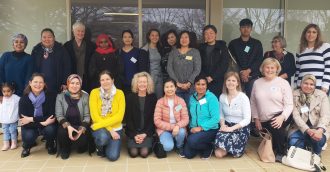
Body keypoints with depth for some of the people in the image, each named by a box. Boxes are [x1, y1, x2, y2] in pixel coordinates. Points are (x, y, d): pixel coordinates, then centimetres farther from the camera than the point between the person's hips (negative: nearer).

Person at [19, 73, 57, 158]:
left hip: (47, 124, 0)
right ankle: (27, 146, 10)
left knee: (50, 130, -33)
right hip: (30, 126, 1)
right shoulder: (23, 99, -11)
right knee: (28, 136, -30)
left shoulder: (50, 96, -14)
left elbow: (52, 117, -17)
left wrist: (32, 119, -23)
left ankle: (50, 144, 4)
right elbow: (23, 120, -17)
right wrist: (43, 123, -29)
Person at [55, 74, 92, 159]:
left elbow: (87, 116, -5)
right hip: (66, 126, 1)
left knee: (81, 140, -28)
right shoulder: (60, 96, 0)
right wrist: (68, 126, -26)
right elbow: (59, 115, -6)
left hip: (81, 126, -1)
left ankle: (82, 146, 14)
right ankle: (65, 150, 2)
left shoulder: (85, 96, -2)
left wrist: (82, 129, -22)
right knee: (62, 132, -32)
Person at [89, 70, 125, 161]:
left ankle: (107, 146, 21)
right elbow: (95, 116, -11)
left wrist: (101, 124, -21)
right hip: (99, 128, -1)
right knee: (103, 137, -36)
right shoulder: (94, 92, -7)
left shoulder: (119, 93, -5)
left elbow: (119, 116, -12)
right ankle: (99, 147, 4)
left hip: (115, 128, 1)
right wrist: (109, 129, -17)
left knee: (113, 156, -17)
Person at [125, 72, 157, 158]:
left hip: (147, 131, 0)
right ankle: (131, 142, 15)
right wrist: (134, 135, -11)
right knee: (133, 153, -17)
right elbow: (128, 118, -1)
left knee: (144, 153, -18)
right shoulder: (130, 97, 0)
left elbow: (153, 118, -1)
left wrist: (145, 134, -11)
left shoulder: (153, 97, 1)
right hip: (133, 131, 0)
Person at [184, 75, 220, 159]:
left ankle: (209, 147, 0)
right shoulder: (192, 98, 8)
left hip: (209, 130, -5)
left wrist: (201, 127, -20)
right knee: (188, 154, -8)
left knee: (192, 141, -31)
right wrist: (191, 127, -1)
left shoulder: (211, 98, -10)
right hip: (194, 129, 5)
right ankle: (202, 146, 22)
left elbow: (215, 118, -17)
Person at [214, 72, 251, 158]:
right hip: (227, 126, 2)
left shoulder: (243, 97, -12)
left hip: (241, 128, -2)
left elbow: (247, 119, -13)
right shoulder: (222, 97, 2)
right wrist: (222, 124, -9)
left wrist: (232, 128, -20)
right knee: (218, 154, -20)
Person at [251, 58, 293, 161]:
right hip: (264, 120, 4)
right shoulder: (257, 83, 3)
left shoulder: (283, 83, -7)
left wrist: (282, 117, -27)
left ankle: (281, 153, -13)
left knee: (275, 126, -35)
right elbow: (253, 103, 9)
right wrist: (256, 118, 3)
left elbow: (289, 104, -11)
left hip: (280, 116, -4)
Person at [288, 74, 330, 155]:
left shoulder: (322, 95, -1)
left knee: (318, 139, -32)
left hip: (317, 128, 0)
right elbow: (295, 115, -11)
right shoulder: (294, 95, -3)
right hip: (300, 128, 0)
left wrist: (320, 130, -30)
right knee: (293, 143, -28)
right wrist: (308, 130, -26)